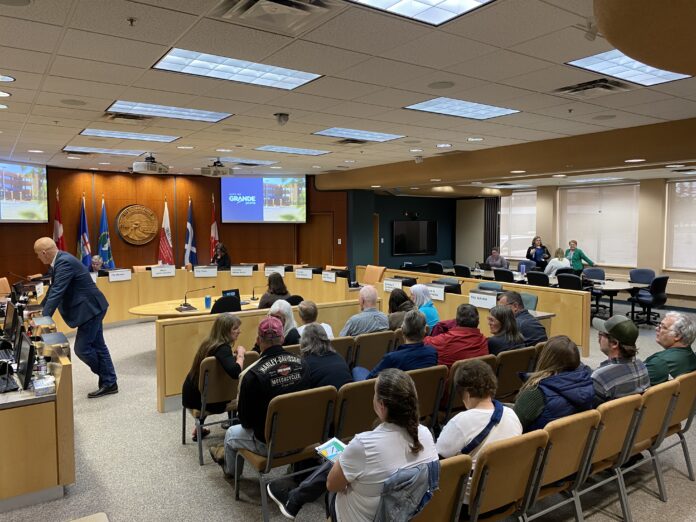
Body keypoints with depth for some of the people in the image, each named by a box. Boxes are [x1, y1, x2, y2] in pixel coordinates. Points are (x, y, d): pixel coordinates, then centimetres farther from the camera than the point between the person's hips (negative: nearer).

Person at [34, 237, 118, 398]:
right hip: (91, 307, 10)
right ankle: (109, 382, 20)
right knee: (97, 346, 13)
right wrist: (42, 308, 22)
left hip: (90, 308, -10)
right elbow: (53, 288, 20)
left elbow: (57, 292, -27)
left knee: (81, 348, -4)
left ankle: (109, 382, 11)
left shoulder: (64, 262, -22)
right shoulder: (60, 261, 9)